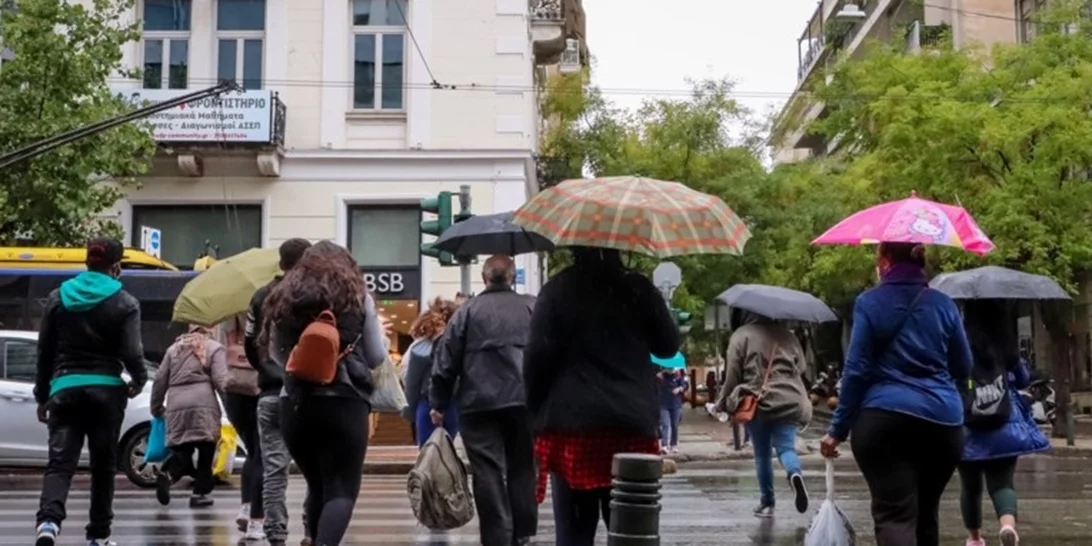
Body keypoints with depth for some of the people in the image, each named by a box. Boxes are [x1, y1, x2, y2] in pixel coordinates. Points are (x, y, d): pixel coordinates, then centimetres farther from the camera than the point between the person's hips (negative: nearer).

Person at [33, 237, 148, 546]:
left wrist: (42, 395, 17)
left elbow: (45, 351, 10)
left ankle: (48, 521, -28)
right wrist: (139, 381, 11)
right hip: (106, 390, -2)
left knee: (60, 462, -4)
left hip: (65, 389, 2)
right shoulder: (124, 303, -3)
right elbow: (131, 352, -9)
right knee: (103, 465, 10)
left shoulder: (58, 298, 8)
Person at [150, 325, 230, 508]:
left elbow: (160, 379, 20)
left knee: (181, 450, 7)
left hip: (177, 406, 4)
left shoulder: (174, 348, 21)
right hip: (203, 404, -4)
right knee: (206, 450, 7)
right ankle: (200, 493, 4)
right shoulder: (215, 348, 8)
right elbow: (220, 380, -3)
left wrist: (156, 407, 28)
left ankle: (167, 474, -22)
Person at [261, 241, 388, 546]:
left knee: (317, 485, 18)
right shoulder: (358, 297, 3)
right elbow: (377, 357, 8)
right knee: (343, 489, -3)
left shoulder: (284, 298, 8)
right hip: (344, 402, -3)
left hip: (295, 404, 3)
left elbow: (276, 355, 15)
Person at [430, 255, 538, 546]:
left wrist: (438, 403, 9)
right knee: (522, 469, 14)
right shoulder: (533, 307, 8)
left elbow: (447, 359, 2)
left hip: (479, 403, -2)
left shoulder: (468, 310, 5)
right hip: (525, 401, 2)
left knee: (488, 474, -1)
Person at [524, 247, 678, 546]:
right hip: (633, 425, 2)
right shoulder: (639, 289, 5)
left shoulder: (556, 291, -1)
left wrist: (536, 408, 6)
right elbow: (669, 346, 15)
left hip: (572, 423, -2)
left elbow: (536, 357, -5)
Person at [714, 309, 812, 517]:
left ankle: (767, 502, 15)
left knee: (762, 454, 10)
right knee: (786, 447, 1)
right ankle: (795, 473, -32)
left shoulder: (740, 336, -1)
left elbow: (732, 375, -4)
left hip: (757, 403, -2)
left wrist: (723, 402, 8)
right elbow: (802, 367, 16)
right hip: (788, 402, 2)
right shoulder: (786, 334, 10)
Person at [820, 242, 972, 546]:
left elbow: (856, 370, -4)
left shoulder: (869, 304, -1)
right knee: (925, 513, 17)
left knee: (894, 515, -9)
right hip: (942, 422, 4)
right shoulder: (943, 305, 9)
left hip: (884, 420, -4)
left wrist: (838, 429, 1)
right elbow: (963, 369, 15)